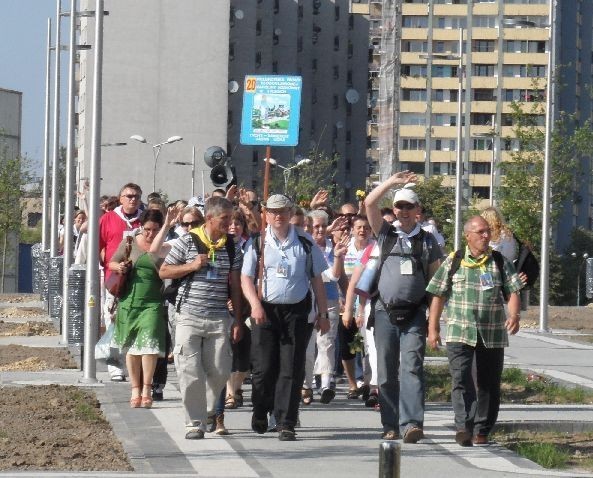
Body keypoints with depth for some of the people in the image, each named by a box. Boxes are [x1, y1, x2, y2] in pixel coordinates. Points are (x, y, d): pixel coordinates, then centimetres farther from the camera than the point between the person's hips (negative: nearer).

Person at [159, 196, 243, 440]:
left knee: (220, 372, 2)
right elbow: (163, 272, 2)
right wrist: (193, 266, -12)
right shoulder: (188, 242, -3)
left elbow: (235, 284, 9)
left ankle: (208, 409, 28)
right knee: (190, 373, -5)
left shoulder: (232, 246, 6)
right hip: (189, 316, -2)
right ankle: (195, 423, 3)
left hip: (219, 318, 2)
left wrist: (237, 319, 5)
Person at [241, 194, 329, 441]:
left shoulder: (305, 243, 7)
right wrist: (255, 305, -15)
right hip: (265, 310, 0)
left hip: (297, 311, 0)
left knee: (292, 369, -4)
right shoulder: (257, 243, 5)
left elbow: (317, 279, 12)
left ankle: (286, 424, -2)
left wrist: (323, 314, 9)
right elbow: (246, 278, 2)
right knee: (263, 367, 0)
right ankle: (260, 413, 24)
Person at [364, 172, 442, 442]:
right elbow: (369, 203, 0)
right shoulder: (386, 235, 11)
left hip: (414, 314, -2)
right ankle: (390, 425, 11)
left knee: (412, 367, -13)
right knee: (386, 372, 4)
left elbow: (436, 278, 10)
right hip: (385, 312, 2)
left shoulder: (427, 241, 9)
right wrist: (393, 181, -1)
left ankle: (412, 423, -23)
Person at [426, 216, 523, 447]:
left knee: (489, 384, 6)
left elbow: (513, 292, 1)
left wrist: (514, 315, -18)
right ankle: (464, 426, -24)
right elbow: (438, 296, 8)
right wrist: (433, 328, 4)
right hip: (460, 332, -2)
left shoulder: (501, 262, 8)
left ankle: (482, 430, 17)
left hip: (493, 334, 2)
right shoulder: (453, 262, 6)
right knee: (461, 379, -17)